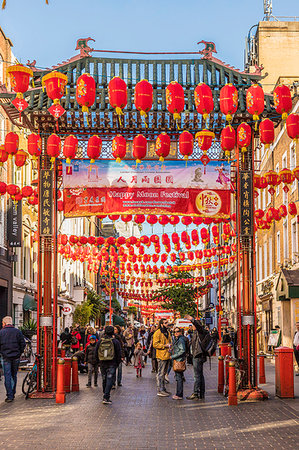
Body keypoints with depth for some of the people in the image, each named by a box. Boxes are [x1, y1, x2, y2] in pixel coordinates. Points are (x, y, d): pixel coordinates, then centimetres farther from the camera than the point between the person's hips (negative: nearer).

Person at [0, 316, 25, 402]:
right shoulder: (17, 331, 3)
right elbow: (23, 344, 1)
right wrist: (19, 353, 10)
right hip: (16, 357, 3)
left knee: (7, 377, 0)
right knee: (14, 376, 16)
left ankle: (10, 396, -5)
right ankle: (12, 394, 24)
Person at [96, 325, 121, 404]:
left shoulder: (100, 341, 3)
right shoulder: (115, 341, -6)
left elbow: (96, 353, 10)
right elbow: (119, 354, -2)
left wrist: (99, 362, 19)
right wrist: (117, 363, 9)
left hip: (102, 363, 3)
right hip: (112, 364, -3)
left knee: (104, 379, 16)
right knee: (110, 380, -4)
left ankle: (105, 395, 24)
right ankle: (106, 398, -12)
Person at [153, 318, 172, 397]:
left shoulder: (167, 333, 17)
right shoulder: (157, 333, -10)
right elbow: (155, 344, -16)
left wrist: (170, 346, 7)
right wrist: (165, 346, -19)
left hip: (167, 355, 9)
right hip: (161, 356, -9)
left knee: (164, 373, 16)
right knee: (160, 373, -6)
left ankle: (163, 389, 23)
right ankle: (160, 390, -4)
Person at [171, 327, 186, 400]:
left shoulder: (181, 340, -13)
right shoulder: (176, 339, 18)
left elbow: (182, 350, -19)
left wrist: (173, 356, -16)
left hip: (179, 360, -10)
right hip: (177, 361, 10)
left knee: (179, 377, -8)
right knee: (178, 377, 13)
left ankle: (179, 395, -6)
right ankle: (178, 393, 20)